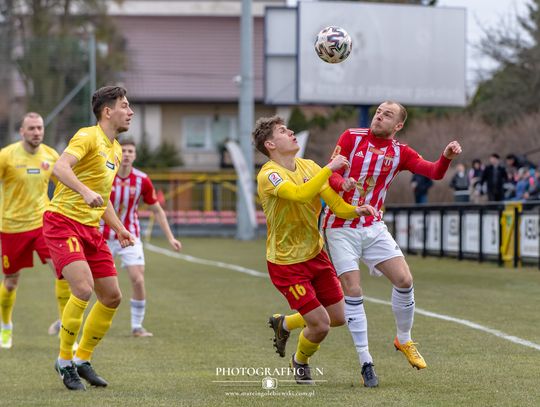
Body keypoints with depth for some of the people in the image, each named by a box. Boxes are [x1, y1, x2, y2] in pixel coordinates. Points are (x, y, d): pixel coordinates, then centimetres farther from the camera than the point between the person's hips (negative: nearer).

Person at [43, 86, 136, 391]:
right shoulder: (88, 137, -10)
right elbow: (60, 167, -27)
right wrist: (85, 191, -41)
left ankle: (83, 359, 21)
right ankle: (64, 361, -6)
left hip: (90, 228, 9)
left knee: (112, 297, 6)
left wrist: (119, 228, 17)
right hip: (63, 222, -9)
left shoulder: (116, 150, 18)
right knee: (84, 289, -23)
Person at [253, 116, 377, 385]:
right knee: (320, 325, -8)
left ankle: (284, 324, 37)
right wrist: (329, 168, -33)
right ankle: (300, 362, 26)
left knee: (338, 317, 10)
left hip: (315, 254, 7)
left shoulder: (309, 166, 2)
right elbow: (300, 194, -40)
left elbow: (336, 204, -1)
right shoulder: (268, 175, -21)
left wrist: (356, 211, -21)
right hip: (286, 262, -7)